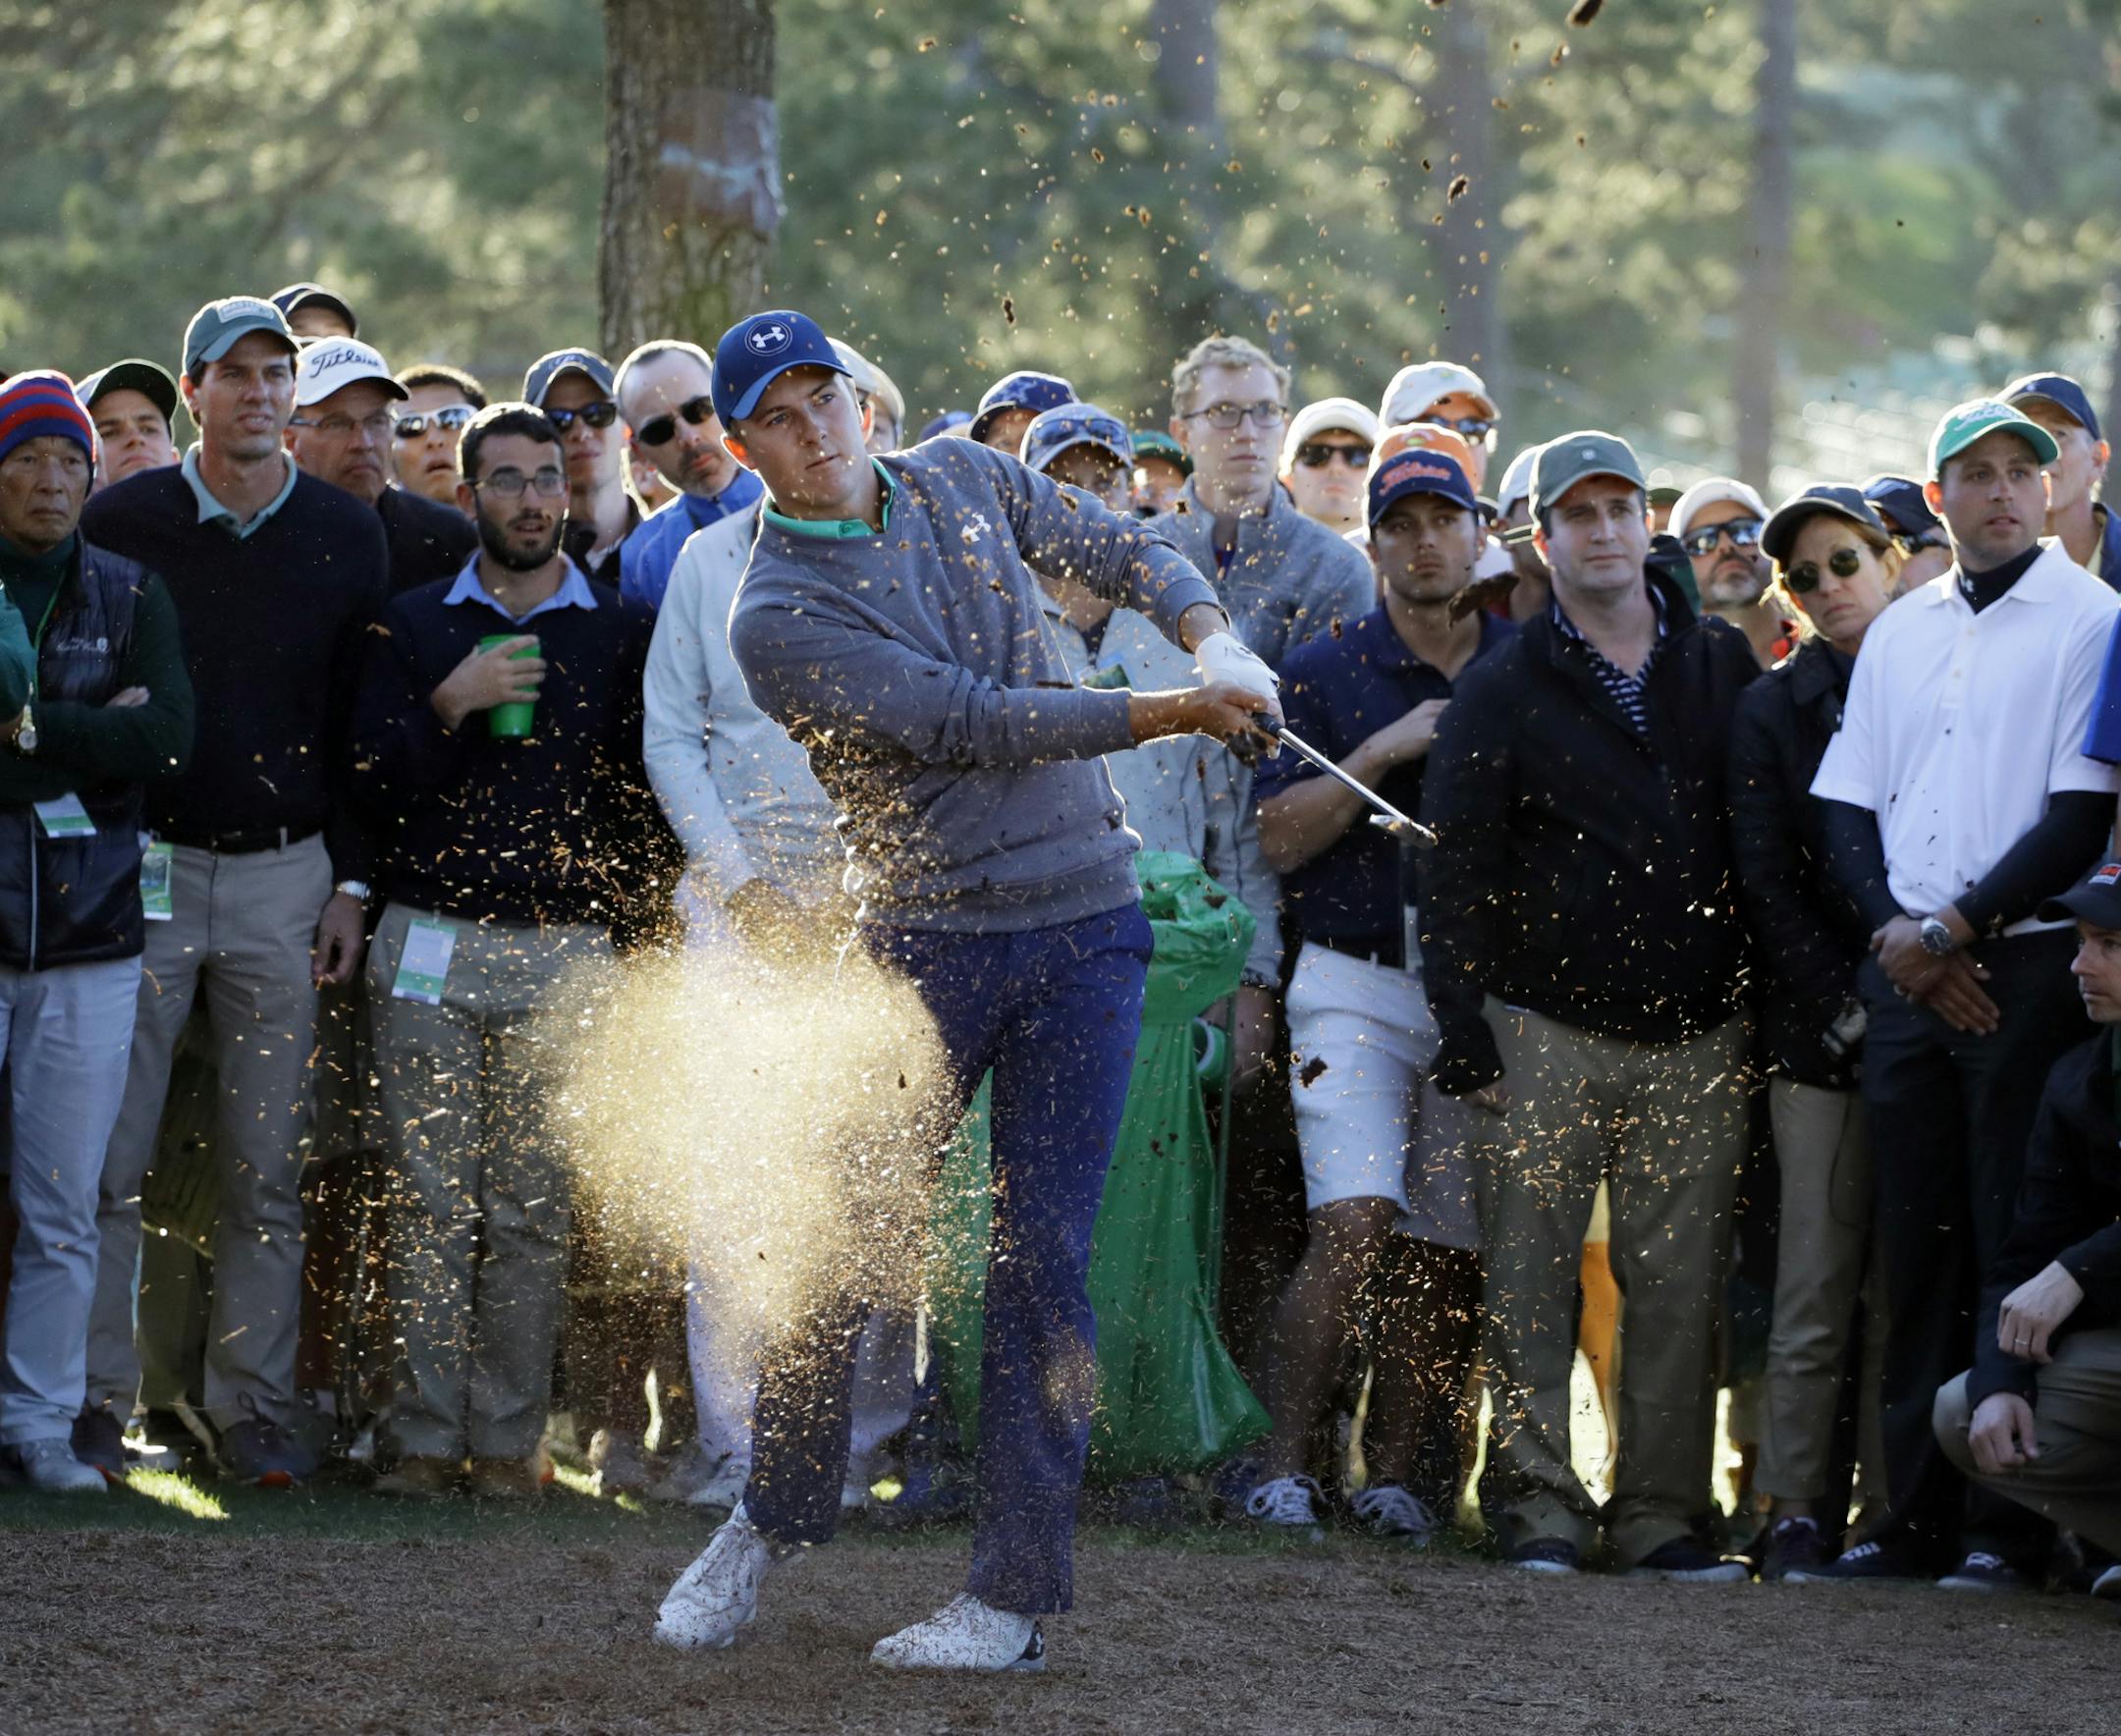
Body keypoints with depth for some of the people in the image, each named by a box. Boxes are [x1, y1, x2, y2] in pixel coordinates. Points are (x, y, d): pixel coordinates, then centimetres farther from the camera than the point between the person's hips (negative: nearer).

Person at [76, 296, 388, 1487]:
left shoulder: (348, 537, 6)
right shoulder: (123, 524, 1)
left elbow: (364, 723, 9)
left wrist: (351, 883, 3)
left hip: (285, 875, 1)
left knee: (270, 1166, 2)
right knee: (109, 1156, -4)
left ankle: (257, 1408, 7)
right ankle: (99, 1402, 2)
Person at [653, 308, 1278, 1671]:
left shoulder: (967, 484, 7)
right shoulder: (777, 616, -9)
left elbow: (1122, 548, 17)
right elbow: (963, 723, -17)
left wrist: (1214, 639, -4)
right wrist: (1163, 716, -21)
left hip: (1083, 926, 2)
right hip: (920, 943, -2)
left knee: (1043, 1255, -4)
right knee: (840, 1243, 0)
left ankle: (1020, 1590, -2)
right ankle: (775, 1519, 23)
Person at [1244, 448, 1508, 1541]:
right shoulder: (1324, 675, 5)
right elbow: (1279, 838, -3)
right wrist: (1381, 753, -13)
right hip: (1359, 988, -3)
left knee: (1448, 1251, 1)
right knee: (1354, 1226, -17)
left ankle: (1396, 1476, 9)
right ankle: (1282, 1465, -11)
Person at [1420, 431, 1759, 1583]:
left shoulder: (1723, 668, 11)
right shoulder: (1503, 689, 4)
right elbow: (1453, 872, 2)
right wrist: (1466, 1039, -5)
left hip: (1697, 1037, 2)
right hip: (1550, 1027, -2)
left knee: (1679, 1283, 1)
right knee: (1531, 1277, -4)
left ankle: (1658, 1512, 6)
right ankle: (1539, 1506, 2)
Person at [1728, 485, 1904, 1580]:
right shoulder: (1774, 709, 9)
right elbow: (1766, 882, 3)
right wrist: (1845, 1005, -8)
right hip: (1821, 1035, -1)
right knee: (1818, 1288, -5)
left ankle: (1898, 1511, 2)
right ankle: (1797, 1512, -3)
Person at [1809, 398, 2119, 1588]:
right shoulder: (1900, 633, 16)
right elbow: (1848, 804, 14)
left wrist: (1957, 925, -12)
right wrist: (1893, 926, -4)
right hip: (1909, 977, 5)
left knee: (2016, 1248, -7)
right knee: (1916, 1246, 5)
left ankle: (2010, 1529, -4)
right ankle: (1918, 1519, 9)